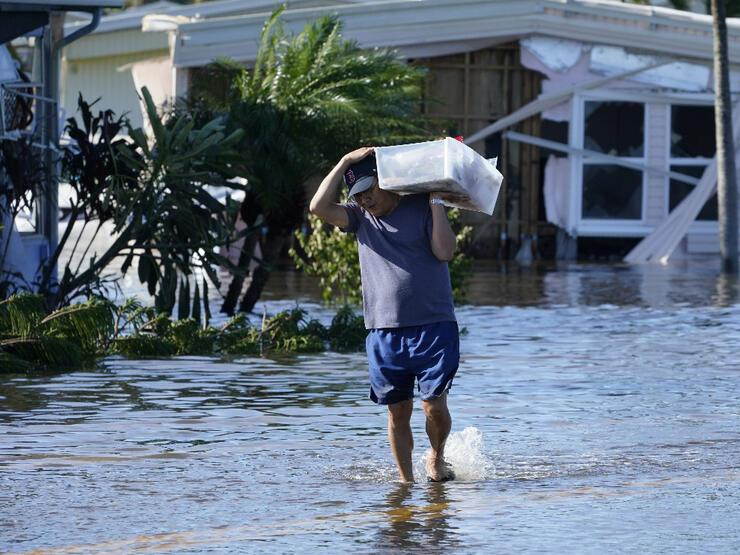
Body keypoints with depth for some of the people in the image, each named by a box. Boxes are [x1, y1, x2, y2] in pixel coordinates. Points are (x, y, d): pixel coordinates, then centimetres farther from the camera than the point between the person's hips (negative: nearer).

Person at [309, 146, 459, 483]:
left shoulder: (421, 209, 3)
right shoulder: (360, 217, 12)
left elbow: (445, 251, -9)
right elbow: (319, 207, -4)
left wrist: (435, 202, -8)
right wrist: (345, 162, -2)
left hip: (433, 328, -3)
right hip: (384, 333, 3)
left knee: (435, 405, -10)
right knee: (398, 413, 4)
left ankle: (437, 458, 17)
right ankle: (405, 478, 15)